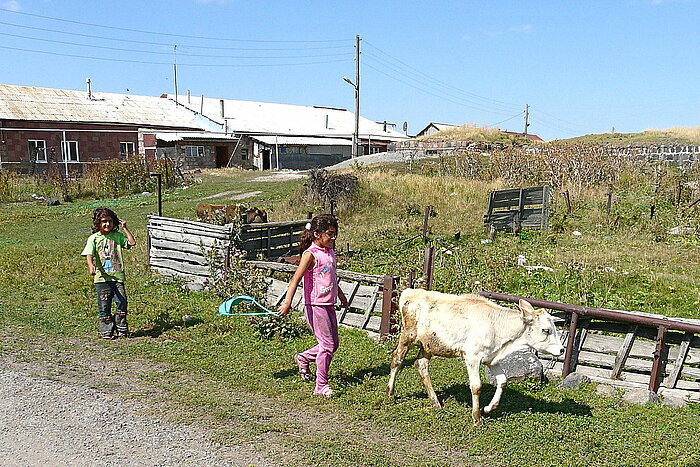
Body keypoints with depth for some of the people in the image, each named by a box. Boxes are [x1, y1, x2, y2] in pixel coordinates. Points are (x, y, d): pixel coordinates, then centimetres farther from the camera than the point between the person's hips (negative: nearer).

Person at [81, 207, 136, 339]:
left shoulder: (117, 236, 9)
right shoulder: (93, 238, 2)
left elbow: (132, 242, -2)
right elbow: (89, 255, -10)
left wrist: (124, 228, 0)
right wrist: (91, 265, -30)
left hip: (118, 275, 1)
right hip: (102, 277, -1)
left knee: (122, 302, -4)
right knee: (104, 305, 3)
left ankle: (121, 329, 10)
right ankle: (106, 331, 13)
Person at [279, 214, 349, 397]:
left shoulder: (330, 252, 11)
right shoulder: (310, 254, -13)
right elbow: (296, 279, -20)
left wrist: (341, 296, 39)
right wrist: (287, 302, -31)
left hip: (329, 305, 8)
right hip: (315, 306, -8)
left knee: (332, 344, 14)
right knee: (328, 345, -6)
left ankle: (303, 358, 37)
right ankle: (321, 385, 7)